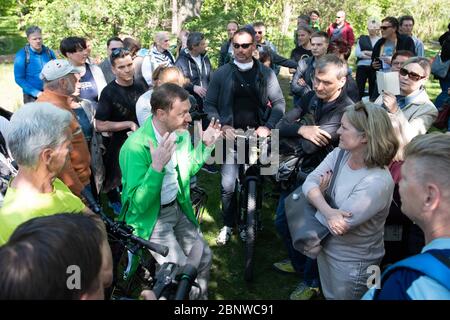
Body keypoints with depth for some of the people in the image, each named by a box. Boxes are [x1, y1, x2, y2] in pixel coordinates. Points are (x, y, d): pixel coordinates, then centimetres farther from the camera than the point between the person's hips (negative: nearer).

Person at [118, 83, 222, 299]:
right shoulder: (136, 146, -27)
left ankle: (201, 297, 38)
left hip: (177, 208, 7)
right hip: (149, 216, -6)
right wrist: (156, 166, -41)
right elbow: (138, 204, -29)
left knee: (204, 257, 11)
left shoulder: (182, 134, -6)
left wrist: (205, 145, -3)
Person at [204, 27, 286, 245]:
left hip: (258, 135, 1)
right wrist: (222, 126, -10)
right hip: (232, 135, -1)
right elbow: (209, 104, 3)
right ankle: (228, 225, 15)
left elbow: (279, 102, 5)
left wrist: (267, 126, -9)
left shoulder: (266, 73, 4)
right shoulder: (221, 74, 2)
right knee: (228, 186, -5)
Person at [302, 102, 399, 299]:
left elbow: (339, 225, -29)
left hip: (352, 263, -6)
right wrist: (328, 211, -32)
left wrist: (321, 192, -12)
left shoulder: (378, 182, -31)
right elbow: (309, 183, -14)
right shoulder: (340, 153, -8)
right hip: (325, 247, 7)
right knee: (328, 295, 27)